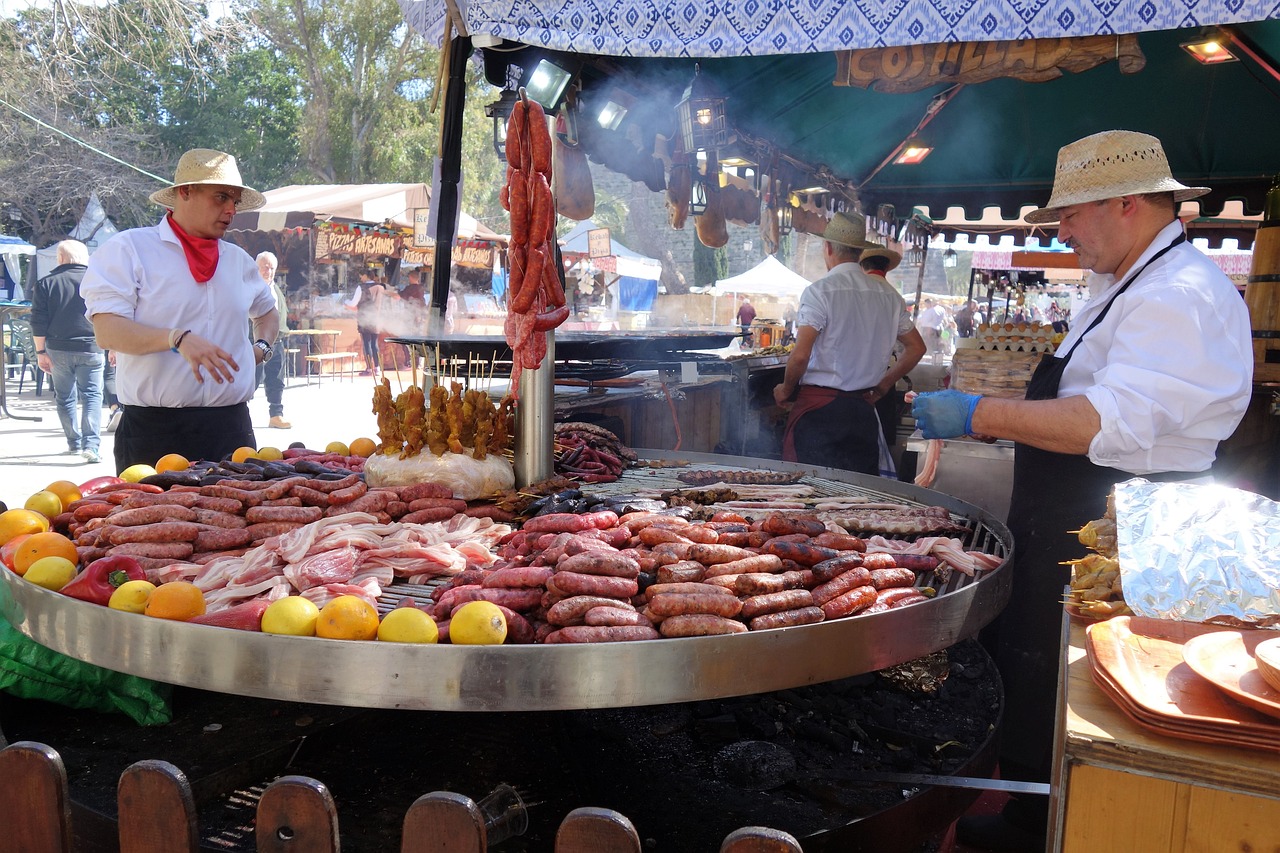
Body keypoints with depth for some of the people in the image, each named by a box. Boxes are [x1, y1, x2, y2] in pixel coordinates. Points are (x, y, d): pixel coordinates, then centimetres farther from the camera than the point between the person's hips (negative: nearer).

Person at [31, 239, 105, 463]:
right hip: (90, 350, -1)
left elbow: (38, 322, -1)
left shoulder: (45, 283, 1)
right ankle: (91, 443, -16)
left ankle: (74, 442, 19)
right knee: (92, 395, -1)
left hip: (58, 350, 1)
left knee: (64, 397, 15)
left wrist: (41, 352, 5)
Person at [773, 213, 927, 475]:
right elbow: (916, 348, 15)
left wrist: (786, 389, -1)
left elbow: (800, 355, -18)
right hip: (863, 409, 6)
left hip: (819, 407, -5)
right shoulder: (888, 294, 7)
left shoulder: (820, 291, -11)